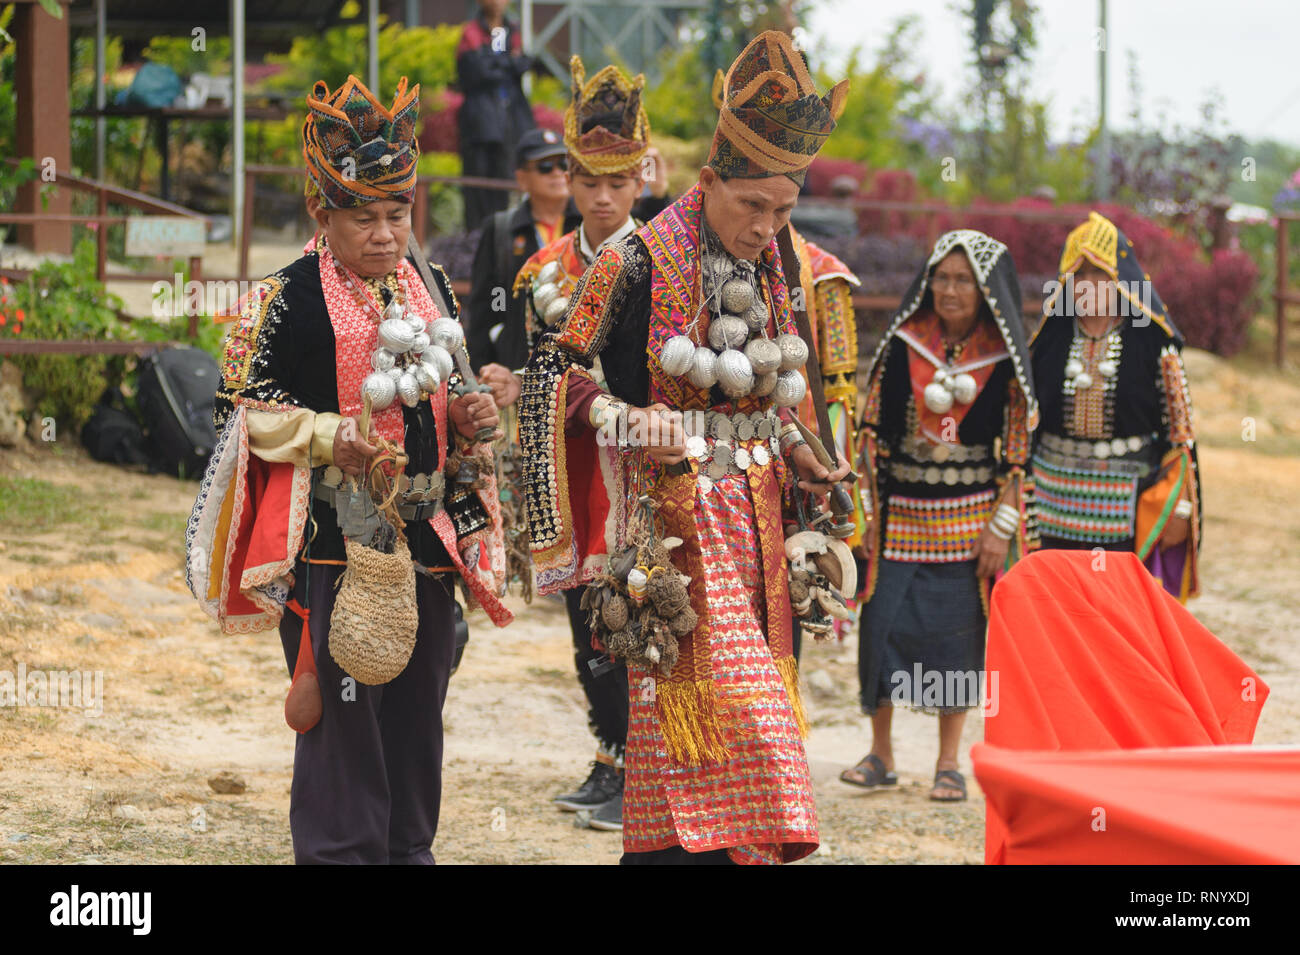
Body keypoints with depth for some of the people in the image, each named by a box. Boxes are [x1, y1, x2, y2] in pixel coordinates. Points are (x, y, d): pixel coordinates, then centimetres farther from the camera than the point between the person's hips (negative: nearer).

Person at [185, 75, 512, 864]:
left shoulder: (434, 291, 11)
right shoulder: (290, 298, -7)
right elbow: (243, 407, -7)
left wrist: (472, 418, 0)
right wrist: (329, 438, -19)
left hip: (427, 532, 6)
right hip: (331, 538, -6)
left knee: (418, 705, 10)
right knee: (340, 712, -5)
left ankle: (410, 849, 21)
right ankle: (340, 848, 4)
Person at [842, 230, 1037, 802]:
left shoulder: (1004, 359, -1)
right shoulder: (902, 346, 2)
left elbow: (1019, 445, -1)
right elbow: (873, 428, 4)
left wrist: (1002, 525, -7)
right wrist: (867, 510, 0)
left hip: (970, 515, -1)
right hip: (900, 510, 1)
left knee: (958, 632, 1)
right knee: (884, 621, -2)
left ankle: (949, 762, 11)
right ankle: (880, 754, 12)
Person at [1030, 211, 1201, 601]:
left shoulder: (1153, 341, -3)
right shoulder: (1051, 337, 6)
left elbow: (1178, 428, -2)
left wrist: (1179, 509, -5)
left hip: (1128, 508, -3)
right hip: (1056, 502, 3)